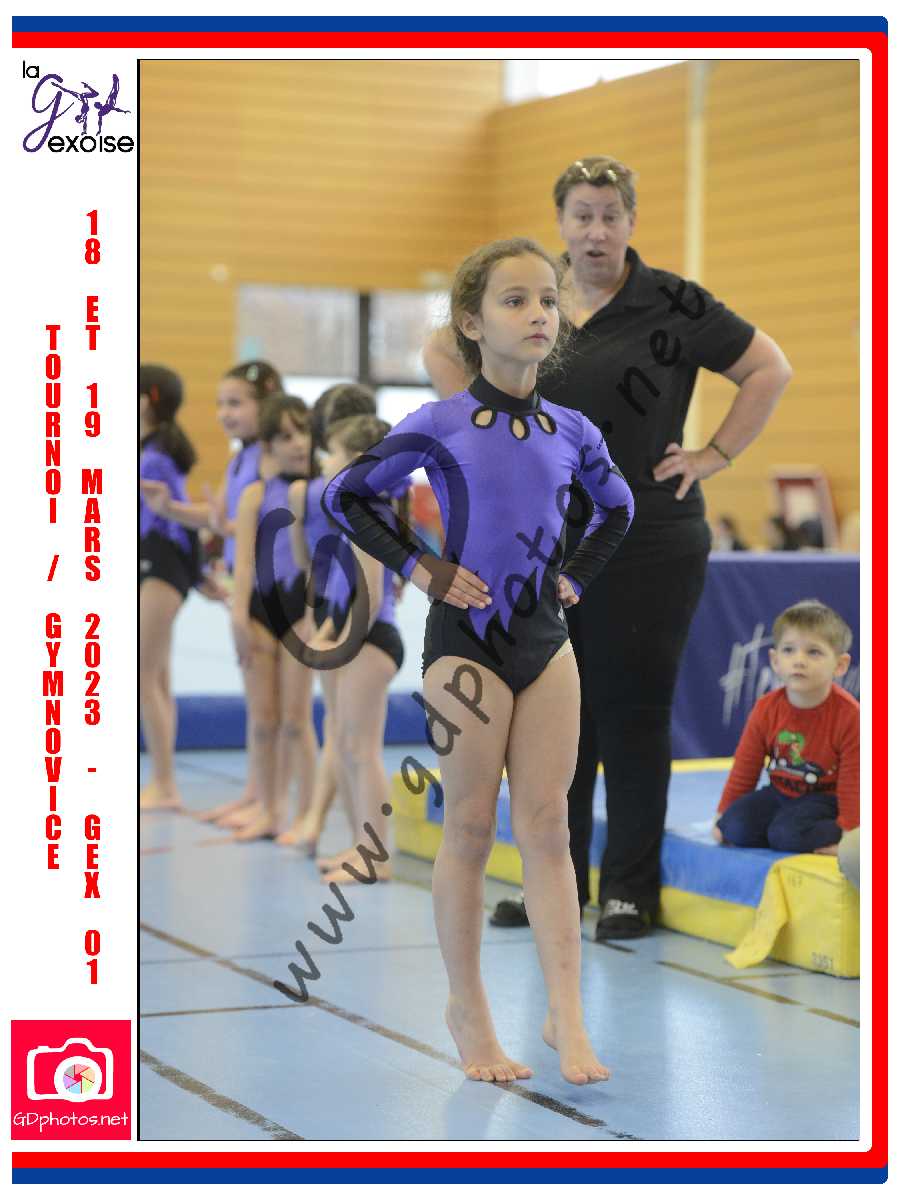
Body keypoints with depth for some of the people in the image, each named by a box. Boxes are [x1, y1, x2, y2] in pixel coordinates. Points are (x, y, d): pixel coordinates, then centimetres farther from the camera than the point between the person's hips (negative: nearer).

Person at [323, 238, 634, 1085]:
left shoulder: (572, 432, 4)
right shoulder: (439, 426, -8)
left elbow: (616, 506, 24)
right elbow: (343, 496, 0)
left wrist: (578, 576, 10)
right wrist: (417, 566, -7)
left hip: (547, 639, 4)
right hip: (466, 637, -4)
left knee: (547, 829, 3)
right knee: (471, 830, 3)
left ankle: (566, 1014, 4)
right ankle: (466, 1007, 16)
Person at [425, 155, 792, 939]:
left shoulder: (672, 304, -4)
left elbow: (770, 369, 0)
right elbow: (443, 352, 20)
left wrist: (715, 455, -5)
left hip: (648, 542, -4)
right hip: (541, 539, 4)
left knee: (632, 711, 1)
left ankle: (630, 889, 10)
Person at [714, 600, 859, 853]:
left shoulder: (849, 715, -20)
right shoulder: (766, 709, -8)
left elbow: (853, 782, -13)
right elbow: (744, 770, 4)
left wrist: (848, 834, -18)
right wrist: (724, 815, 6)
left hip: (824, 798, -4)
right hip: (779, 793, 4)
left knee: (787, 834, -31)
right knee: (736, 827, -20)